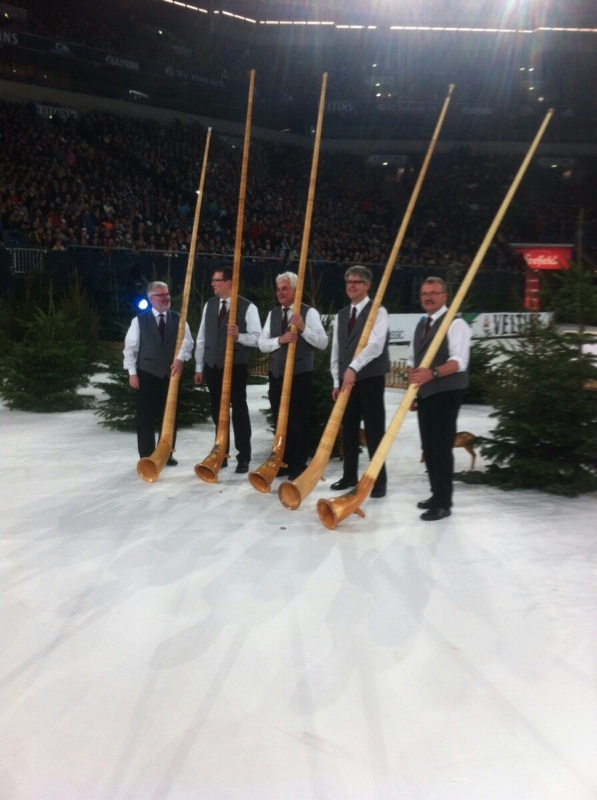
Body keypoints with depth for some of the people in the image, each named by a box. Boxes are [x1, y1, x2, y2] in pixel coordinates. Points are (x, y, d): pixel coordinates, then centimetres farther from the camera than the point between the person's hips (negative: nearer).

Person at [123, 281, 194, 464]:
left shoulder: (178, 319, 7)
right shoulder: (139, 320, 1)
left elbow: (187, 341, -3)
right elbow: (130, 346, 0)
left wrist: (180, 358, -21)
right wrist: (132, 372, -6)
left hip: (171, 373, 2)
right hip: (147, 374, -2)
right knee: (146, 416, 0)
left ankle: (167, 454, 20)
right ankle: (146, 457, 8)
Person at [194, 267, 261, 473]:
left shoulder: (247, 307, -7)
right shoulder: (209, 305, 9)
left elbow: (257, 338, -9)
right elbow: (202, 338, 11)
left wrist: (239, 335, -27)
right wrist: (199, 367, 10)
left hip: (236, 366, -5)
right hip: (212, 366, 5)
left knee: (239, 411, 0)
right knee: (217, 411, 13)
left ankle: (243, 458, 8)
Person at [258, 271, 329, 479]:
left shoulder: (309, 312, -4)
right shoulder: (273, 314, 12)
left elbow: (323, 343, -12)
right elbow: (262, 344, 4)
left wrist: (303, 328, -25)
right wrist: (280, 340, -14)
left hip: (301, 374, -5)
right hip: (277, 373, 6)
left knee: (300, 420, 0)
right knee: (280, 420, 10)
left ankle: (298, 465, 9)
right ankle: (283, 462, 21)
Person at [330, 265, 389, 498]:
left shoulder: (378, 312, -6)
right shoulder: (341, 316, 14)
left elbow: (375, 345, -21)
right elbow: (336, 351, 15)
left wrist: (353, 368, -30)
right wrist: (337, 381, 9)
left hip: (370, 378, -6)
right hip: (347, 380, 6)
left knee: (374, 431, -1)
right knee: (348, 430, 11)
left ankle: (379, 480, 8)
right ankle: (349, 476, 22)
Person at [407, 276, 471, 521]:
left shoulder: (455, 324, -11)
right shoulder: (420, 325, 16)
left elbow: (459, 361, -23)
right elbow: (412, 360, 20)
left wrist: (432, 373, -38)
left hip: (447, 393, -8)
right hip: (424, 394, 8)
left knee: (442, 446, -9)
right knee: (428, 446, 12)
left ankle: (443, 503, -4)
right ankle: (437, 494, 23)